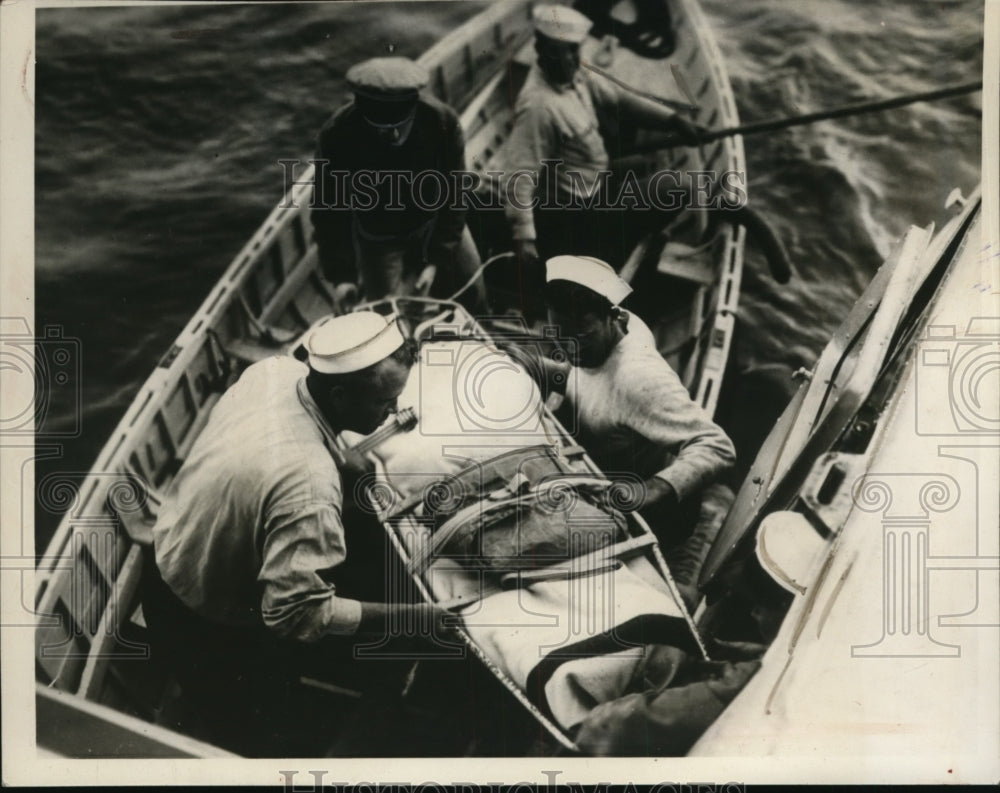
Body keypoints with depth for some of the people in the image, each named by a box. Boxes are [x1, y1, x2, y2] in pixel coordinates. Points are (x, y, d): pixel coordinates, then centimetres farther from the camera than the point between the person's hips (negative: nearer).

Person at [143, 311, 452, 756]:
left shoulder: (276, 369, -16)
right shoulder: (310, 488, -42)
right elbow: (298, 614, -36)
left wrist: (353, 463, -2)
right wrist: (411, 616, -30)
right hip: (205, 628, -7)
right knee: (255, 734, 18)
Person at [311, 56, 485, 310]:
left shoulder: (443, 121, -26)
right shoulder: (337, 135, -29)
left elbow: (453, 196, -15)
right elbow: (329, 210, -18)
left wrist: (436, 260, -18)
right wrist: (342, 276, -22)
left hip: (435, 225, 2)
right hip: (377, 240, -2)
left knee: (472, 297, 12)